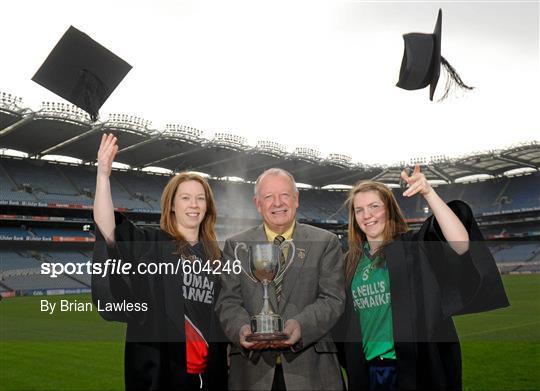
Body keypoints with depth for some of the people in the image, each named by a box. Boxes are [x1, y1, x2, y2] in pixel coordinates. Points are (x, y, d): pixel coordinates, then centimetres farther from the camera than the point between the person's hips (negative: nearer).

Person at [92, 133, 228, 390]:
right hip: (159, 367, -4)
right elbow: (106, 228, -22)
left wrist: (231, 357, 12)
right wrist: (103, 174, -33)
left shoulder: (215, 255, 9)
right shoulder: (150, 245, -6)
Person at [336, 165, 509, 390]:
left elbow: (461, 244, -28)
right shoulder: (352, 261, 5)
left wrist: (429, 194, -34)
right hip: (368, 370, 4)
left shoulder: (414, 247, -9)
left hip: (417, 369, -4)